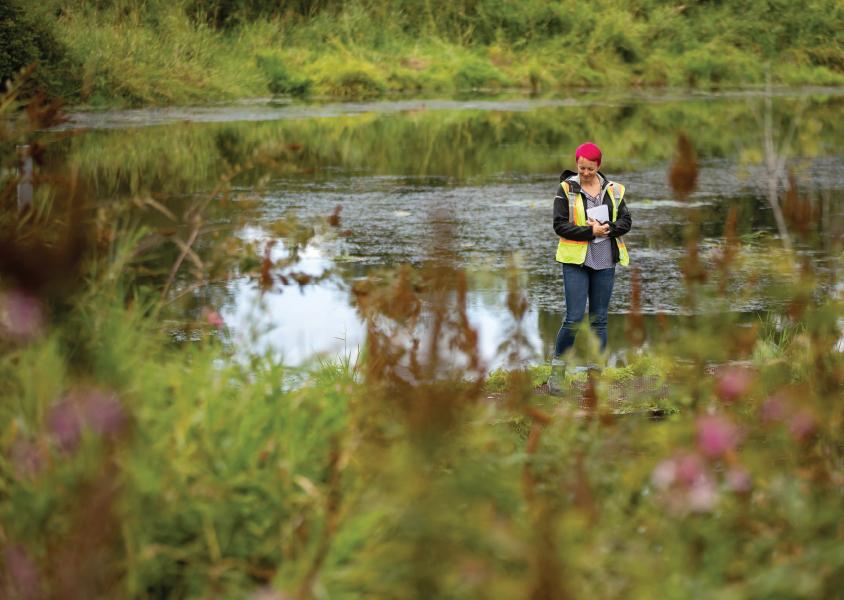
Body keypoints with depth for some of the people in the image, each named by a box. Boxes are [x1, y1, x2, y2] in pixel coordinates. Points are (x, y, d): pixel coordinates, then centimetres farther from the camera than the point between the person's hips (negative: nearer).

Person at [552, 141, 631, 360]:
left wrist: (609, 228, -13)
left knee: (599, 320, 7)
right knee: (574, 319, -7)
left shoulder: (613, 190, 7)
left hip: (605, 261, 3)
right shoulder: (567, 189, -2)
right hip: (576, 261, -3)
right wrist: (589, 231, -17)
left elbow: (625, 220, 7)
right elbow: (559, 225, -7)